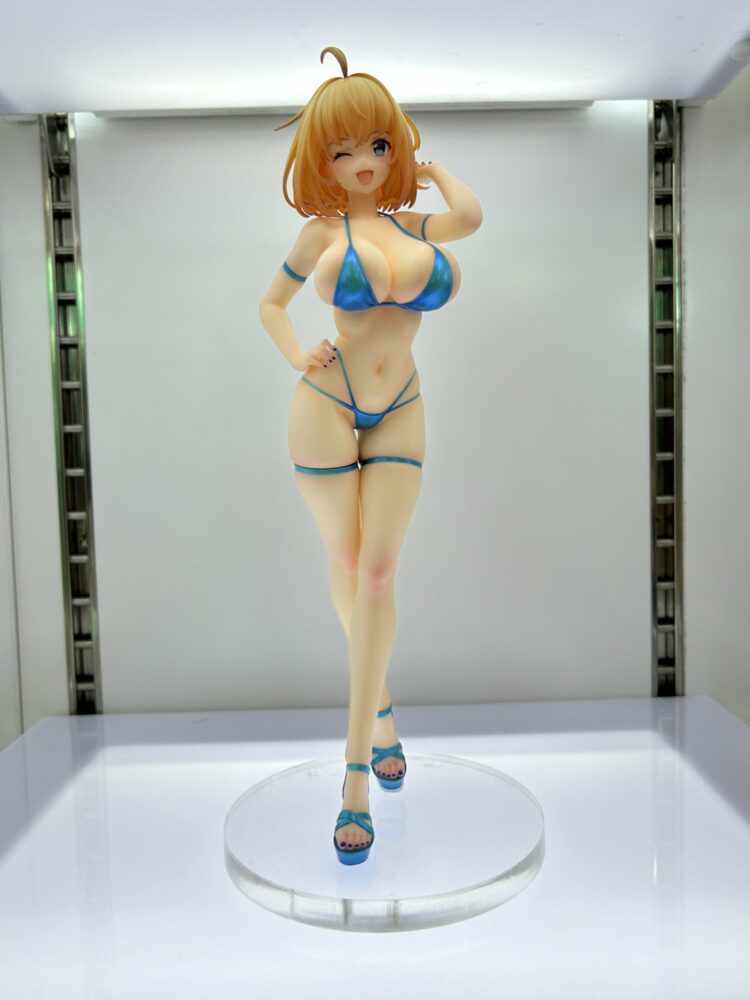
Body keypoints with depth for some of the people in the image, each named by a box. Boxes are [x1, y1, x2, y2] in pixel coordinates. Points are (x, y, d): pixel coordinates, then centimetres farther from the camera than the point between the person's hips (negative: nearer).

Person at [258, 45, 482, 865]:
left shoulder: (418, 225, 8)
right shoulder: (322, 232, 2)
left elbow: (470, 215, -13)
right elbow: (270, 304, 14)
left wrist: (431, 166, 6)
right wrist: (299, 359, -3)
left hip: (399, 415, 2)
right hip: (327, 408, -1)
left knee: (378, 572, -7)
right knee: (345, 568, 6)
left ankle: (357, 768, 4)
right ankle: (380, 705, 33)